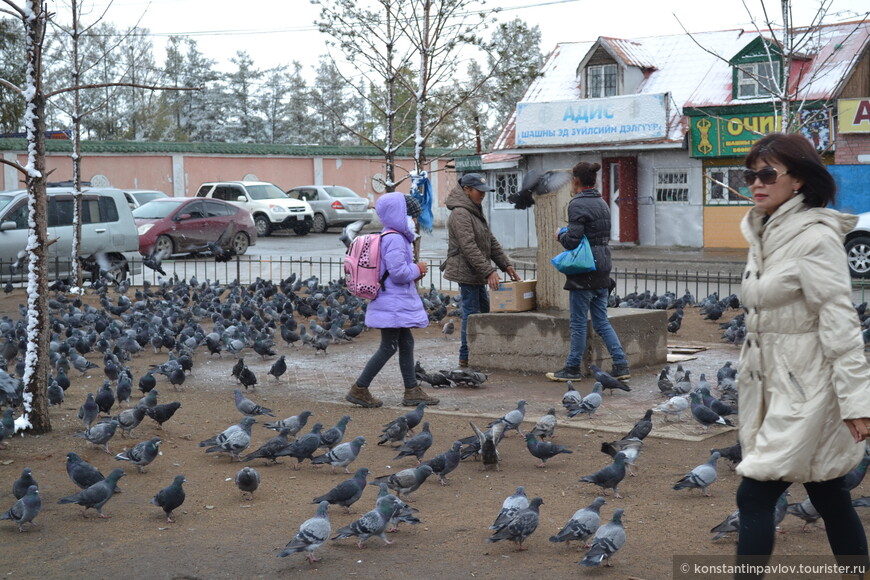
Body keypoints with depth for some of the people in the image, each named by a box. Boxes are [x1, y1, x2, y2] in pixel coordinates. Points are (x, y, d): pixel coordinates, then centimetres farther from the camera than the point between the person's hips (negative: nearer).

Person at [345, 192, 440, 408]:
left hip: (398, 303, 11)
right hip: (393, 303, -11)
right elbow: (398, 272, -24)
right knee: (389, 347, -6)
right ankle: (359, 389, -1)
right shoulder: (395, 239, -18)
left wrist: (414, 273, 12)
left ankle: (412, 391, 16)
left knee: (406, 343, 12)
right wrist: (417, 269, -7)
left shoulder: (388, 237, 16)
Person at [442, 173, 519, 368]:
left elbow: (491, 241, 18)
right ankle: (466, 357, 0)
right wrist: (489, 271, -25)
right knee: (472, 312, -7)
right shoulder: (460, 213, -16)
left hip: (477, 273, 10)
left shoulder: (476, 211, 16)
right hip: (466, 272, -10)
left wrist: (506, 265, 10)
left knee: (484, 310, 14)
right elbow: (469, 247, -23)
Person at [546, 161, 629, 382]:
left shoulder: (578, 205, -14)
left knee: (578, 322, 1)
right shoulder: (602, 203, 13)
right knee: (602, 321, 12)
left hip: (584, 272, -8)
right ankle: (621, 365, 7)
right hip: (602, 269, 8)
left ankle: (573, 368, 9)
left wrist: (560, 235, 2)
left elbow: (572, 240, -20)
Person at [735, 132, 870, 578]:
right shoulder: (763, 234, 10)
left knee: (754, 496, -7)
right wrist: (750, 375, 18)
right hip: (771, 384, 8)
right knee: (829, 499, 14)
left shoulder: (814, 237, -16)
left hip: (805, 389, -8)